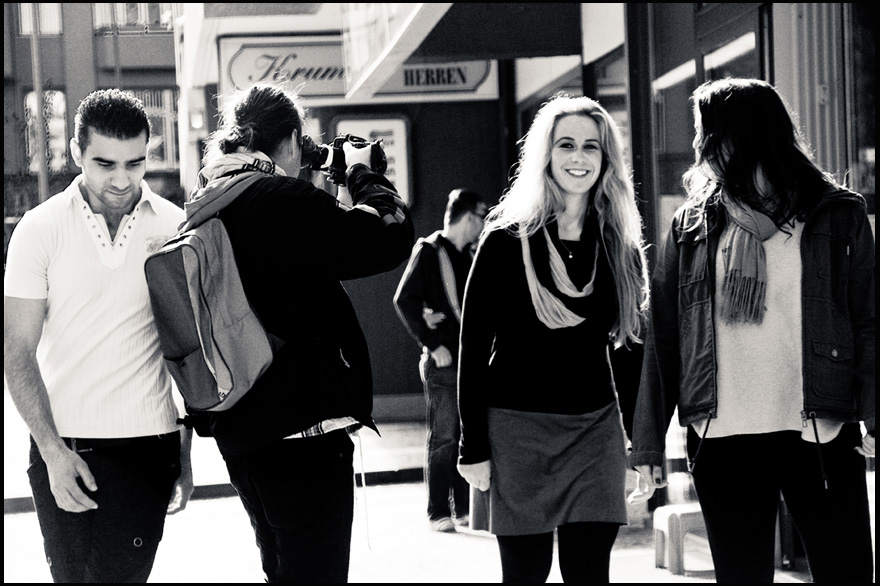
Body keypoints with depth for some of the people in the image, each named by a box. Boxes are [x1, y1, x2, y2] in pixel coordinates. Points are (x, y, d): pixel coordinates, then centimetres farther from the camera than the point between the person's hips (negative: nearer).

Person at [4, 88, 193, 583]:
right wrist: (52, 450, -10)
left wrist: (186, 454, 6)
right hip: (62, 444, 0)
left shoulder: (174, 228, 3)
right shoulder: (40, 229, 0)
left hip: (147, 445, 0)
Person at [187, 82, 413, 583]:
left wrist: (333, 194, 16)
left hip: (239, 432, 9)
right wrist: (362, 173, 1)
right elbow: (390, 237, -16)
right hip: (303, 429, -9)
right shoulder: (280, 199, -16)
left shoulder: (205, 209, 10)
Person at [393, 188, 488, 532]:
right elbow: (404, 300, -11)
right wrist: (433, 345, -13)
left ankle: (465, 507, 16)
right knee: (443, 438, -4)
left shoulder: (472, 256, 15)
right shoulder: (429, 251, -5)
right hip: (444, 361, -6)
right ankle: (439, 513, 1)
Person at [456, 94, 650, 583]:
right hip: (517, 429, -3)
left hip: (595, 430, 3)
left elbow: (630, 346, 14)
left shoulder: (621, 248, 7)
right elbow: (473, 347, -2)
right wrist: (473, 447, -6)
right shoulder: (506, 241, -3)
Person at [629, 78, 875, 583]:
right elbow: (662, 338, 9)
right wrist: (649, 445, 4)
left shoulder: (838, 215, 5)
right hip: (722, 441, 2)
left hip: (822, 434, -2)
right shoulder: (692, 226, 10)